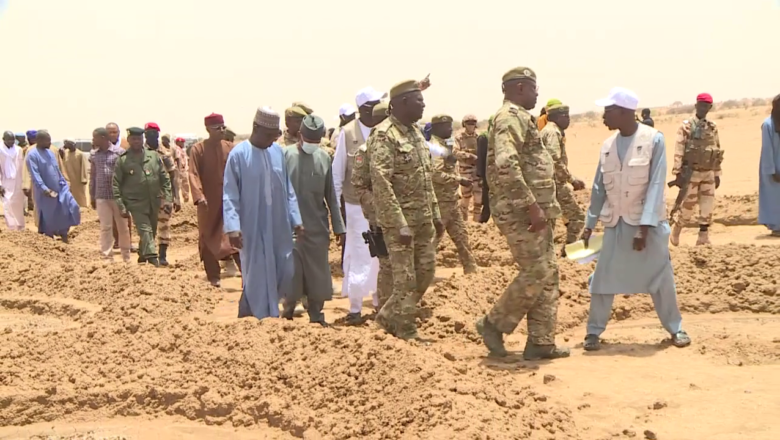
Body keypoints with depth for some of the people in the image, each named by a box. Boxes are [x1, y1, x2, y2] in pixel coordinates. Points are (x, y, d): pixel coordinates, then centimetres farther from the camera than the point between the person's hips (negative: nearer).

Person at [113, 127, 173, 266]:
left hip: (154, 202, 4)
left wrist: (167, 198, 1)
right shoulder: (122, 160, -4)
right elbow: (116, 184, -2)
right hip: (136, 204, -4)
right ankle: (154, 263, -18)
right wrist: (121, 206, -7)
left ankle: (142, 260, 33)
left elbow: (165, 178, 8)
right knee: (146, 231, -14)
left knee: (151, 233, 13)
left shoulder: (154, 155, 4)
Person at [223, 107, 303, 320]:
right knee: (258, 277, 1)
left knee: (284, 273, 10)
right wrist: (233, 227, -19)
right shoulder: (238, 154, -9)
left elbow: (288, 190, 10)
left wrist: (295, 219, 6)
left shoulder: (278, 151, 4)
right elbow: (230, 195, -10)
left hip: (278, 226, 5)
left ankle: (248, 311, 31)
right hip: (252, 228, -5)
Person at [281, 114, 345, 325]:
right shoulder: (286, 155, -6)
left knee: (318, 275, 8)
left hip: (317, 228, 3)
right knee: (291, 274, 2)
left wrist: (338, 226, 8)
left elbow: (331, 196, 8)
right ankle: (287, 315, 18)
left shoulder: (324, 158, 4)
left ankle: (316, 316, 19)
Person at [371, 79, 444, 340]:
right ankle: (407, 334, 13)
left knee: (426, 271, 13)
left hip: (423, 220, 9)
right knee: (406, 279, -1)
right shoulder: (385, 135, -15)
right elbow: (381, 184, -21)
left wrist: (436, 214, 16)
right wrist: (400, 225, -23)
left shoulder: (415, 132, 12)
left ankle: (389, 317, 27)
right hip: (399, 221, -8)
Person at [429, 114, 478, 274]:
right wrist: (460, 180, -21)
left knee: (460, 234, 15)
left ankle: (470, 268, 23)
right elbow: (436, 174, -26)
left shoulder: (443, 145, 15)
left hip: (450, 199, 10)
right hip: (440, 200, -10)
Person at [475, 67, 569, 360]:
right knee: (536, 272, -9)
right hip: (520, 212, -10)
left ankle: (541, 342, 13)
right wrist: (532, 207, -26)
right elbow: (506, 166, -27)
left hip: (536, 210, 10)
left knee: (548, 272, 9)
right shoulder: (510, 117, -13)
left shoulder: (522, 118, 20)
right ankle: (494, 324, 6)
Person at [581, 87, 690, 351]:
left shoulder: (654, 139, -10)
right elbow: (599, 188, 11)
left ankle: (675, 328, 20)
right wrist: (590, 224, 11)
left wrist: (644, 226, -20)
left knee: (661, 277, 5)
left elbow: (656, 185, -14)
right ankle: (594, 331, 11)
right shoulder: (607, 145, 4)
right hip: (616, 222, 4)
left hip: (649, 221, -4)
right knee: (603, 277, 2)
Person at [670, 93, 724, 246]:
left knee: (708, 206, 1)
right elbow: (679, 151, -11)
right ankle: (676, 229, 21)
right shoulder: (686, 126, -6)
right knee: (688, 205, -1)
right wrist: (677, 173, -16)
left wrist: (717, 174, 12)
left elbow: (717, 151, 14)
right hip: (691, 173, -5)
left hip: (708, 173, 5)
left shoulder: (713, 127, 9)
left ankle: (703, 237, 8)